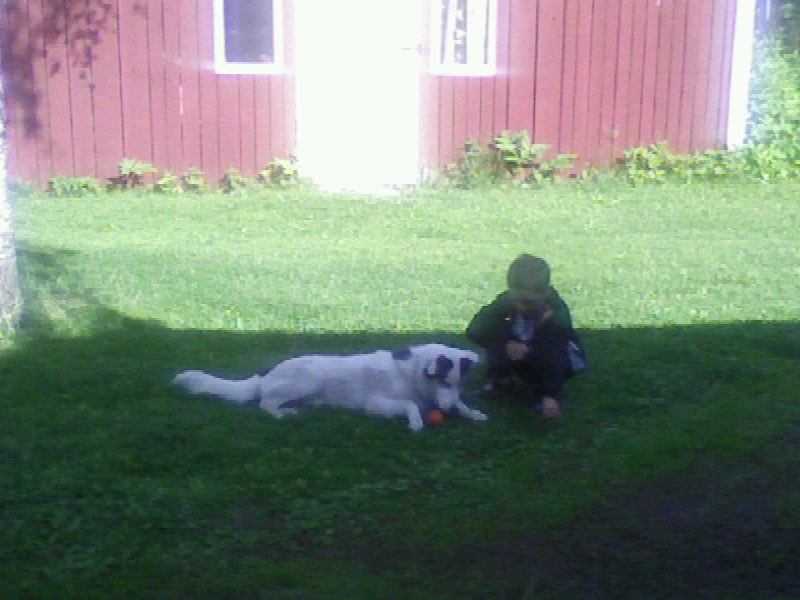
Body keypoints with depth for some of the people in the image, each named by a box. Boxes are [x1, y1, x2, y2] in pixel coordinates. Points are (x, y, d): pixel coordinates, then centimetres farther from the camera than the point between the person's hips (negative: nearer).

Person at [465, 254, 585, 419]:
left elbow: (555, 352, -42)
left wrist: (551, 396, -51)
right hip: (521, 350, 3)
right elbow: (474, 330, -29)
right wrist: (505, 345, -45)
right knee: (495, 330, -22)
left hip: (556, 357, -3)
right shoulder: (506, 300, -24)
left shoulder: (558, 312, -35)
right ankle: (499, 379, -8)